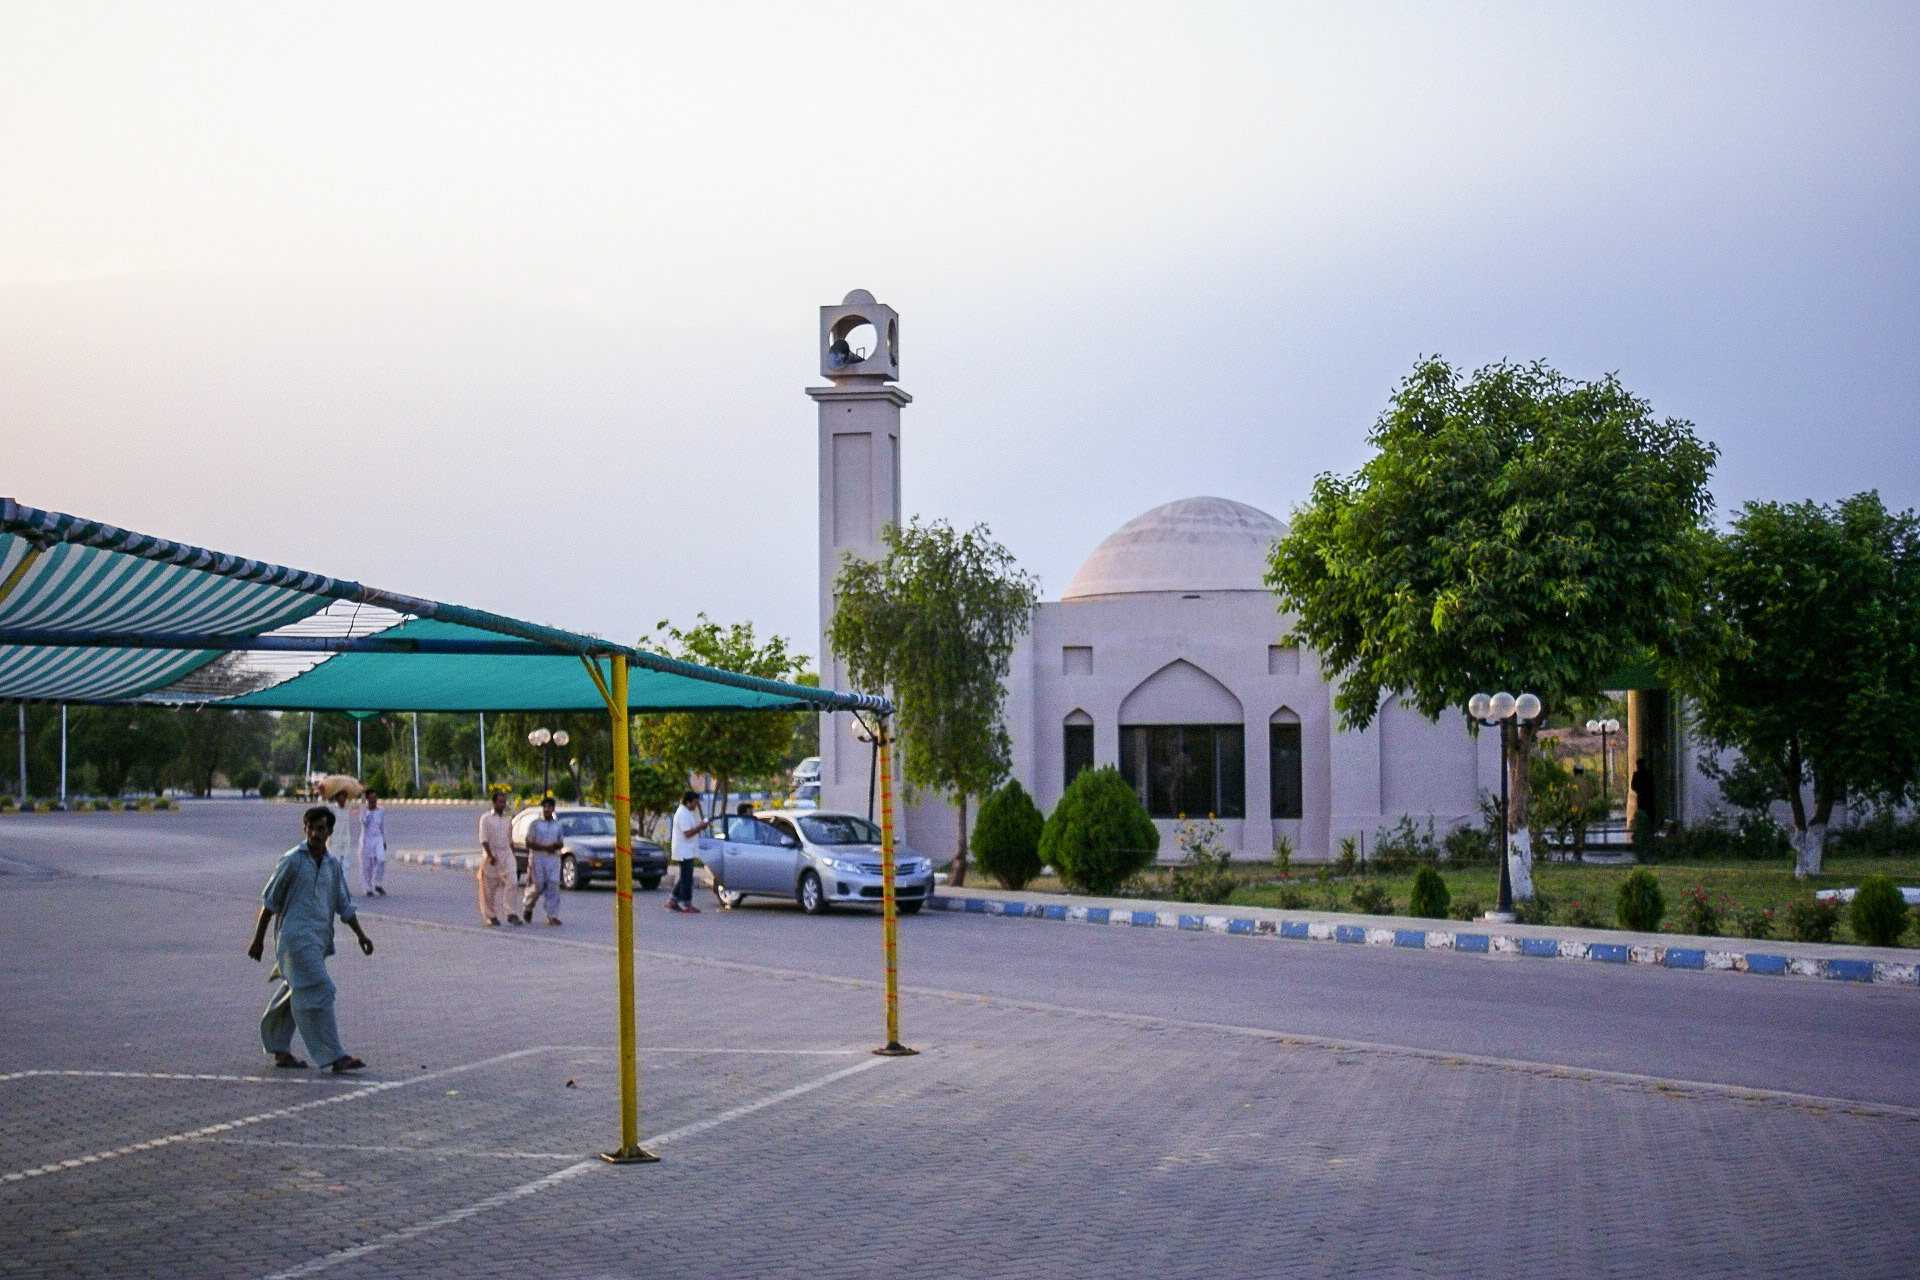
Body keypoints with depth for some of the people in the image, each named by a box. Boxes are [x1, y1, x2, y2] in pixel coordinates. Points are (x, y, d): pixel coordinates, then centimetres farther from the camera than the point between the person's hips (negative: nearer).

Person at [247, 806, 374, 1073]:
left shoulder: (333, 865, 12)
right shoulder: (293, 860, -6)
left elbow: (344, 905, 16)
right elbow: (270, 900, -1)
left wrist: (360, 935, 5)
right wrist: (258, 939, 0)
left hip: (319, 940, 7)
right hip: (296, 937, -7)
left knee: (294, 995, 15)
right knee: (318, 992, -13)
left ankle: (279, 1049, 27)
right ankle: (335, 1058, -16)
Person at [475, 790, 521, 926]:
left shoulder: (508, 820, 14)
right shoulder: (486, 818, -2)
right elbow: (484, 839, -10)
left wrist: (513, 856, 17)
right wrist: (490, 856, -20)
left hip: (506, 854, 3)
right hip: (491, 855, -3)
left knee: (510, 882, -14)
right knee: (491, 888, 1)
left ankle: (510, 914, -17)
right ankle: (492, 916, 10)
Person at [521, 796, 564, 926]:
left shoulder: (557, 825, 15)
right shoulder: (535, 824, 3)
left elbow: (561, 843, 20)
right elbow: (529, 843, -4)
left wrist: (558, 845, -5)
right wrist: (545, 846, -16)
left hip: (553, 858, 3)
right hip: (538, 858, -3)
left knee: (553, 886, -8)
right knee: (537, 886, -5)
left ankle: (552, 916, -8)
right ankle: (527, 907, 23)